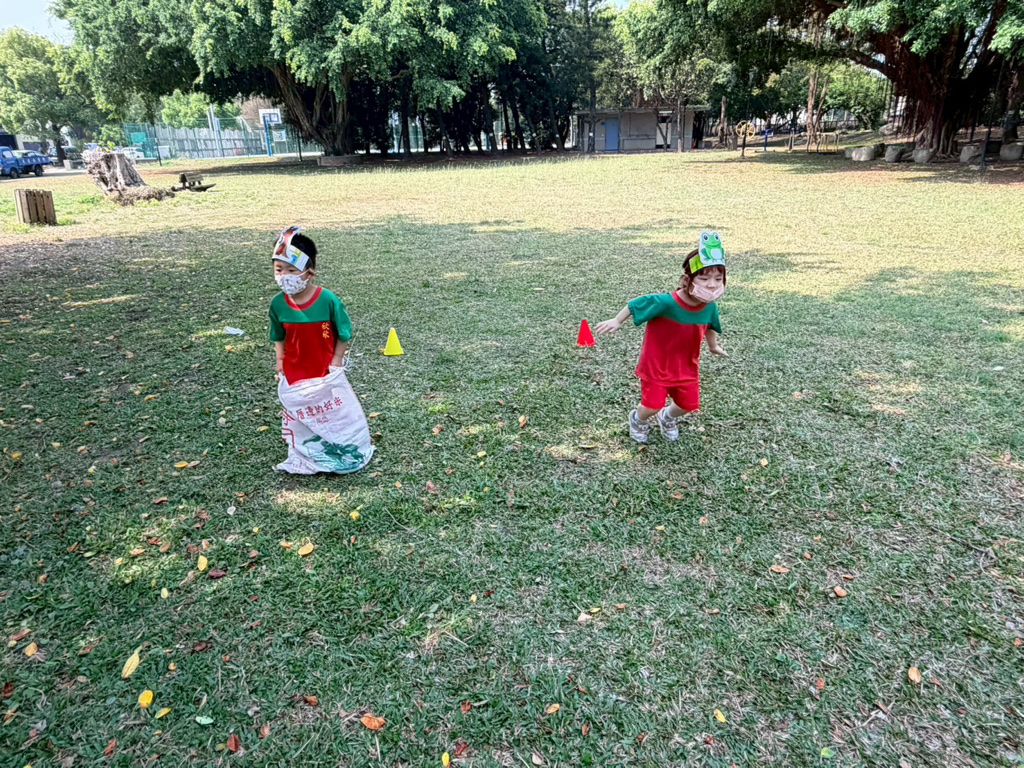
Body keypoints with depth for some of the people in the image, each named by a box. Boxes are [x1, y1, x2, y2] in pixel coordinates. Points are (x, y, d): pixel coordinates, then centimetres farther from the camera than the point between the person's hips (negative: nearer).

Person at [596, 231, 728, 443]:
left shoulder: (710, 307, -15)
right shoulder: (666, 302, -33)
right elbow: (636, 304, -18)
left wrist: (713, 346, 24)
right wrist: (616, 321, -9)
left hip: (687, 367, 5)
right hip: (656, 365, -5)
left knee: (689, 405, 12)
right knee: (652, 406, -1)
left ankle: (668, 417, 50)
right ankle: (638, 419, 38)